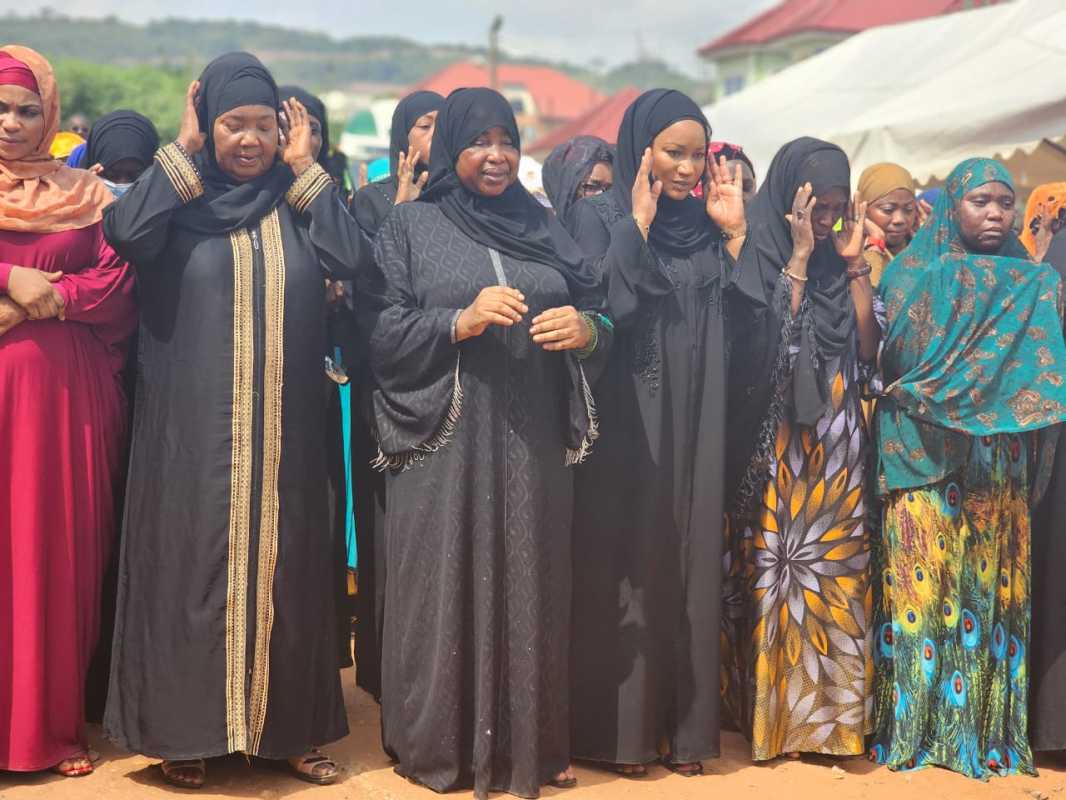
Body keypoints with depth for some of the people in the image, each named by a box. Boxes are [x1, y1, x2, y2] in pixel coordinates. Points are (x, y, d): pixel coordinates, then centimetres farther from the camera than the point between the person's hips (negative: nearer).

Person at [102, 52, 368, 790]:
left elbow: (351, 259, -11)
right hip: (193, 426, -2)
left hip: (282, 426, 2)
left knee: (281, 568, 8)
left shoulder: (297, 202, 7)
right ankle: (188, 729, 14)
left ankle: (289, 726, 18)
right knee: (194, 565, 2)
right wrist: (183, 149, -11)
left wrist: (305, 167, -6)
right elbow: (123, 233, -20)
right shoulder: (178, 198, 2)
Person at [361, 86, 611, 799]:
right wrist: (461, 322, -17)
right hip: (447, 444, -3)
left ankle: (532, 743, 17)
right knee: (447, 587, 0)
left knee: (532, 587, 5)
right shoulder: (409, 227, 6)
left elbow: (599, 314, 13)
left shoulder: (544, 226, 15)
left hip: (535, 445, 3)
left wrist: (586, 330, -9)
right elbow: (383, 334, -4)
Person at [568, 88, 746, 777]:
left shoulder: (707, 224, 9)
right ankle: (620, 728, 10)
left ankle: (684, 725, 17)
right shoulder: (599, 216, -2)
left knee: (688, 565, 7)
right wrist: (637, 223, -15)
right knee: (626, 566, 0)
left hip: (694, 428, 4)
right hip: (625, 423, -4)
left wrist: (735, 233, -3)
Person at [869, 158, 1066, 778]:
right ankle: (913, 725, 0)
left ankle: (987, 726, 7)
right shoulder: (915, 273, 5)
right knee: (922, 582, -6)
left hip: (999, 461, 3)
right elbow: (890, 355, -5)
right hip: (923, 453, -3)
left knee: (992, 587, 1)